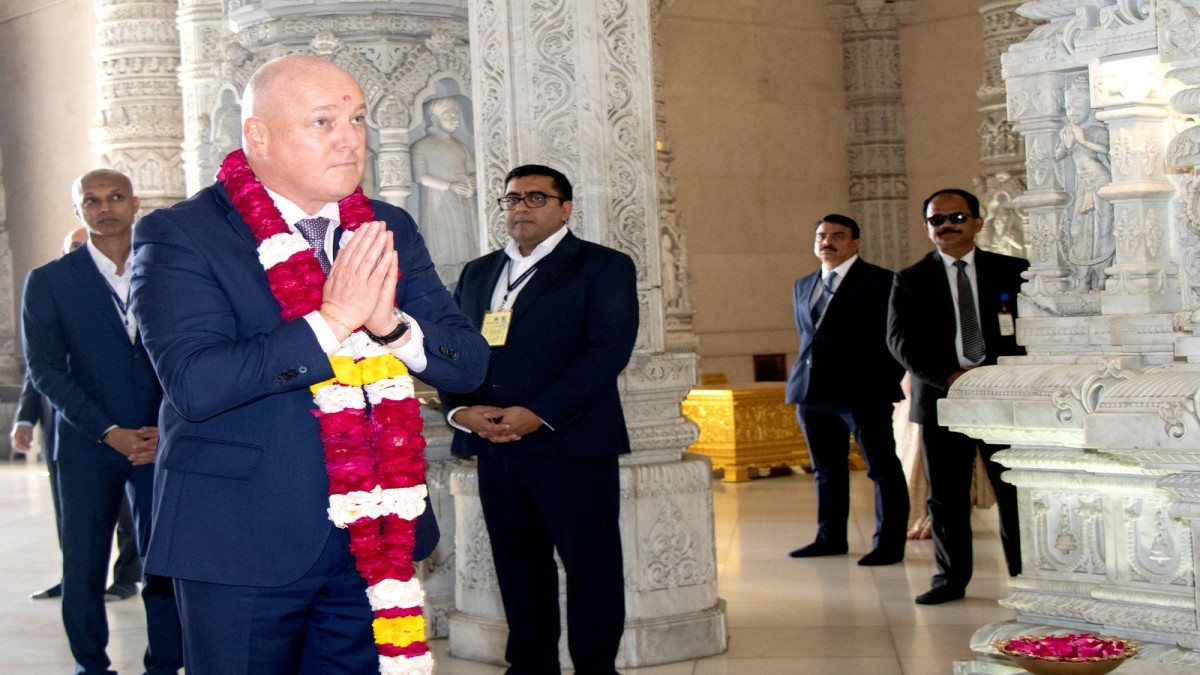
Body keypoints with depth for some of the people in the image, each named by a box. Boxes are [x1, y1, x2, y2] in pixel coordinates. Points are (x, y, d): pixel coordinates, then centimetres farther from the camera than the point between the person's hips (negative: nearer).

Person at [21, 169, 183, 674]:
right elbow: (45, 370, -2)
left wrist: (167, 429, -6)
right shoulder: (48, 282, 4)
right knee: (83, 565, 3)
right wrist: (110, 433, -10)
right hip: (87, 447, 0)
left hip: (159, 442, 1)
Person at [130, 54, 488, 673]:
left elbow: (468, 363, 2)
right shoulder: (178, 237, -8)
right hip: (242, 545, -4)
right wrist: (334, 320, -24)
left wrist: (391, 324, -19)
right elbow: (194, 384, -22)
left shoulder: (389, 231, 7)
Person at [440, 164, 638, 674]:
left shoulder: (603, 267, 1)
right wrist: (459, 411, -7)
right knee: (518, 567, 10)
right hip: (493, 449, 5)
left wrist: (538, 415, -19)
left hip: (572, 445, -5)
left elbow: (608, 349, -11)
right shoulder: (477, 273, 19)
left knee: (590, 565, -1)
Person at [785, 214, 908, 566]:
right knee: (827, 470, 14)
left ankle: (889, 544, 5)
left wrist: (887, 385, -10)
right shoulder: (803, 286, 18)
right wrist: (802, 383, 14)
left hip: (863, 392, -6)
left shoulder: (879, 281, -2)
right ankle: (831, 537, 24)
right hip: (812, 392, 6)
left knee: (882, 468, -1)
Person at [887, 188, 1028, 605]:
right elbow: (899, 340, -3)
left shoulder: (1014, 272, 8)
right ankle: (951, 578, 15)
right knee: (946, 497, 5)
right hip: (940, 398, 1)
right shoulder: (910, 281, 7)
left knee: (1015, 492, 0)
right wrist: (951, 377, -16)